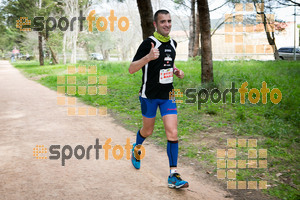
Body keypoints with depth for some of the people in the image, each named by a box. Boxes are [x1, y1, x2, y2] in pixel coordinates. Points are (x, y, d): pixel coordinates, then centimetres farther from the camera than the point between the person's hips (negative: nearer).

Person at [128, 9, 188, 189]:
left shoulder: (172, 43, 6)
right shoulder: (148, 43, -14)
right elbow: (131, 69, -19)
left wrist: (177, 71, 4)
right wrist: (148, 57, -35)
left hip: (168, 95, 4)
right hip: (149, 96, -4)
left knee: (173, 133, -7)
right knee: (148, 131, 14)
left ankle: (173, 175, -1)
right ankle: (137, 148, 49)